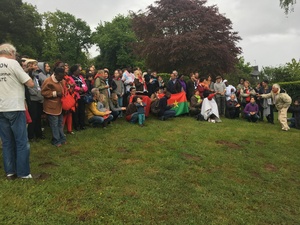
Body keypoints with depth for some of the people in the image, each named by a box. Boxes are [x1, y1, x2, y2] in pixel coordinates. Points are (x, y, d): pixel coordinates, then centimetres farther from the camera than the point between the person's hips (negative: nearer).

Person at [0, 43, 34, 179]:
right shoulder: (12, 63, -7)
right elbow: (30, 84, -9)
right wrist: (19, 78, 9)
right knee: (22, 142, 1)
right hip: (15, 108, -6)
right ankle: (23, 172, 6)